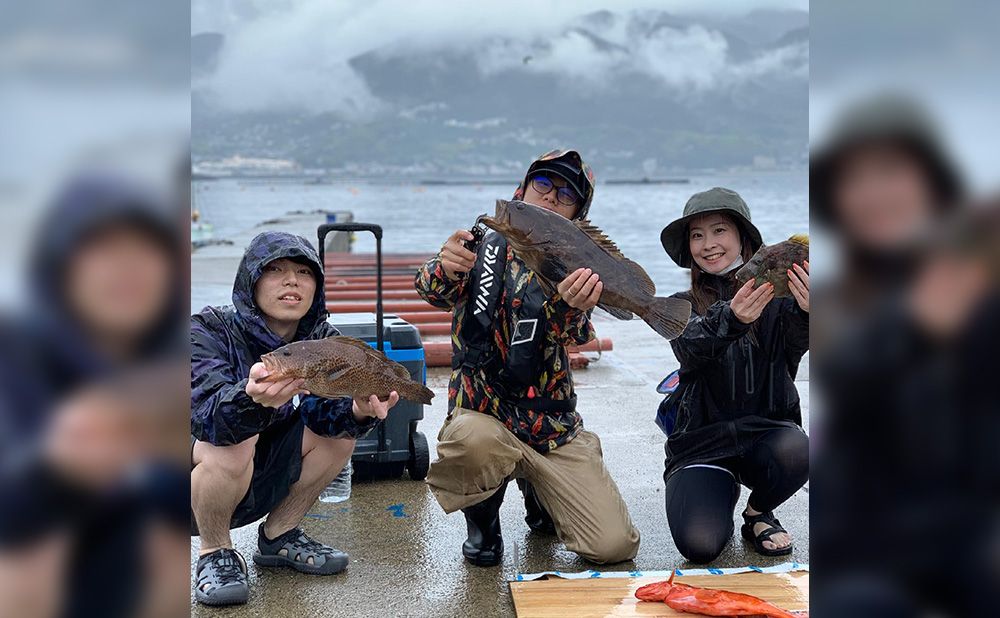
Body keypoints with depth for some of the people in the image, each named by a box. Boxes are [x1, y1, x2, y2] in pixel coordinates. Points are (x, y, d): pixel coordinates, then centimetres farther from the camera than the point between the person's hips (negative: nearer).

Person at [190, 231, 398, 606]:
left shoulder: (322, 340, -6)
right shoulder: (209, 331, -21)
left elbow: (323, 410, -20)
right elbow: (207, 417, -37)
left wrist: (359, 411, -42)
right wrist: (252, 399, -59)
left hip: (260, 484, 5)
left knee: (343, 429, -12)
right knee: (230, 444, -35)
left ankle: (278, 537, 4)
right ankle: (215, 554, -8)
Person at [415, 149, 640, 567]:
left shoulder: (573, 269, 2)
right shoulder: (485, 248, 2)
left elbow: (574, 333, -20)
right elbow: (434, 292, -18)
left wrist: (573, 307, -45)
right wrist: (445, 269, -43)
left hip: (553, 426, 2)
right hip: (483, 413, -2)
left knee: (614, 546, -10)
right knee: (473, 438, -39)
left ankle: (536, 490, 21)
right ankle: (482, 518, -3)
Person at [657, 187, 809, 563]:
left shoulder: (775, 298, 1)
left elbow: (797, 343, -19)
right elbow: (690, 349, -19)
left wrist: (805, 311, -44)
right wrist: (730, 320, -41)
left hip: (766, 432, 0)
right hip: (701, 443, 0)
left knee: (794, 451, -35)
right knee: (699, 545, -23)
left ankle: (758, 511, 1)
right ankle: (726, 491, 14)